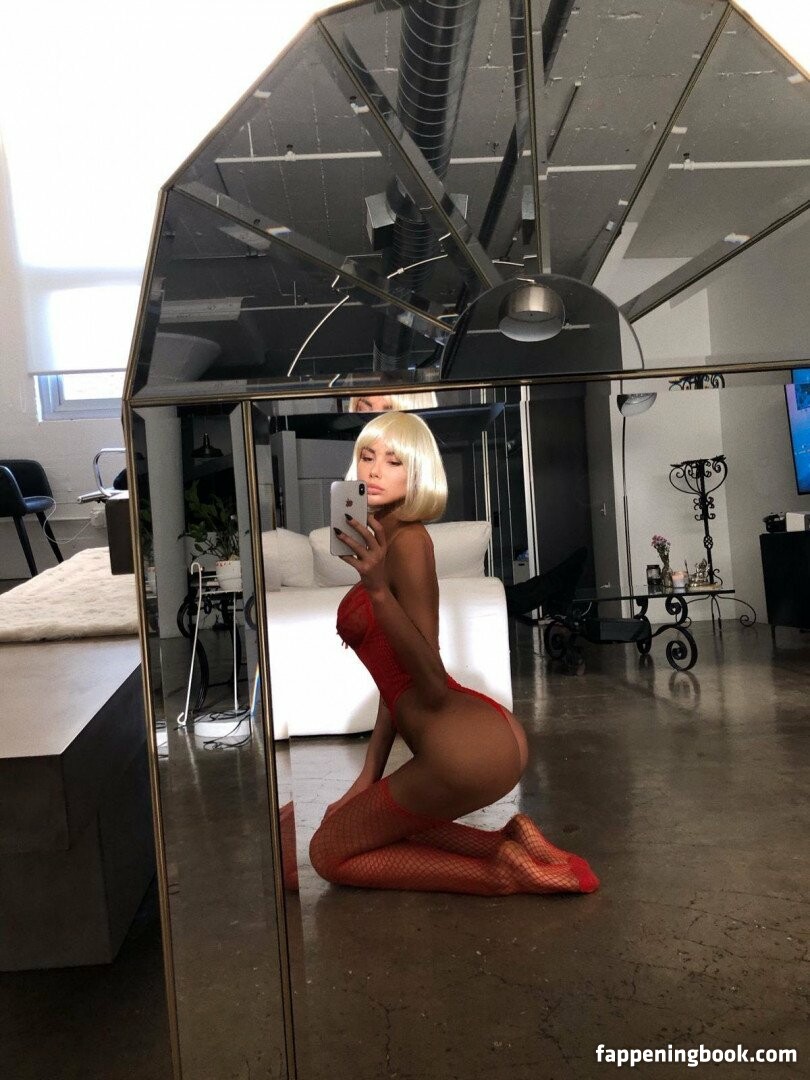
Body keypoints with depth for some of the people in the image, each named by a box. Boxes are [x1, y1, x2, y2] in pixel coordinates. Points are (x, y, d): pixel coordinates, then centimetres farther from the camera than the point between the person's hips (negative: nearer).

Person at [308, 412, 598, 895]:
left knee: (329, 852, 9)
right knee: (358, 820, 28)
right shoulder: (385, 541, 15)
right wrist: (368, 778, 18)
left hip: (462, 745, -9)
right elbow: (397, 679, 16)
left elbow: (433, 687, -19)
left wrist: (377, 589, -29)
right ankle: (508, 844, 12)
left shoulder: (408, 541, -12)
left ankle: (498, 873, 1)